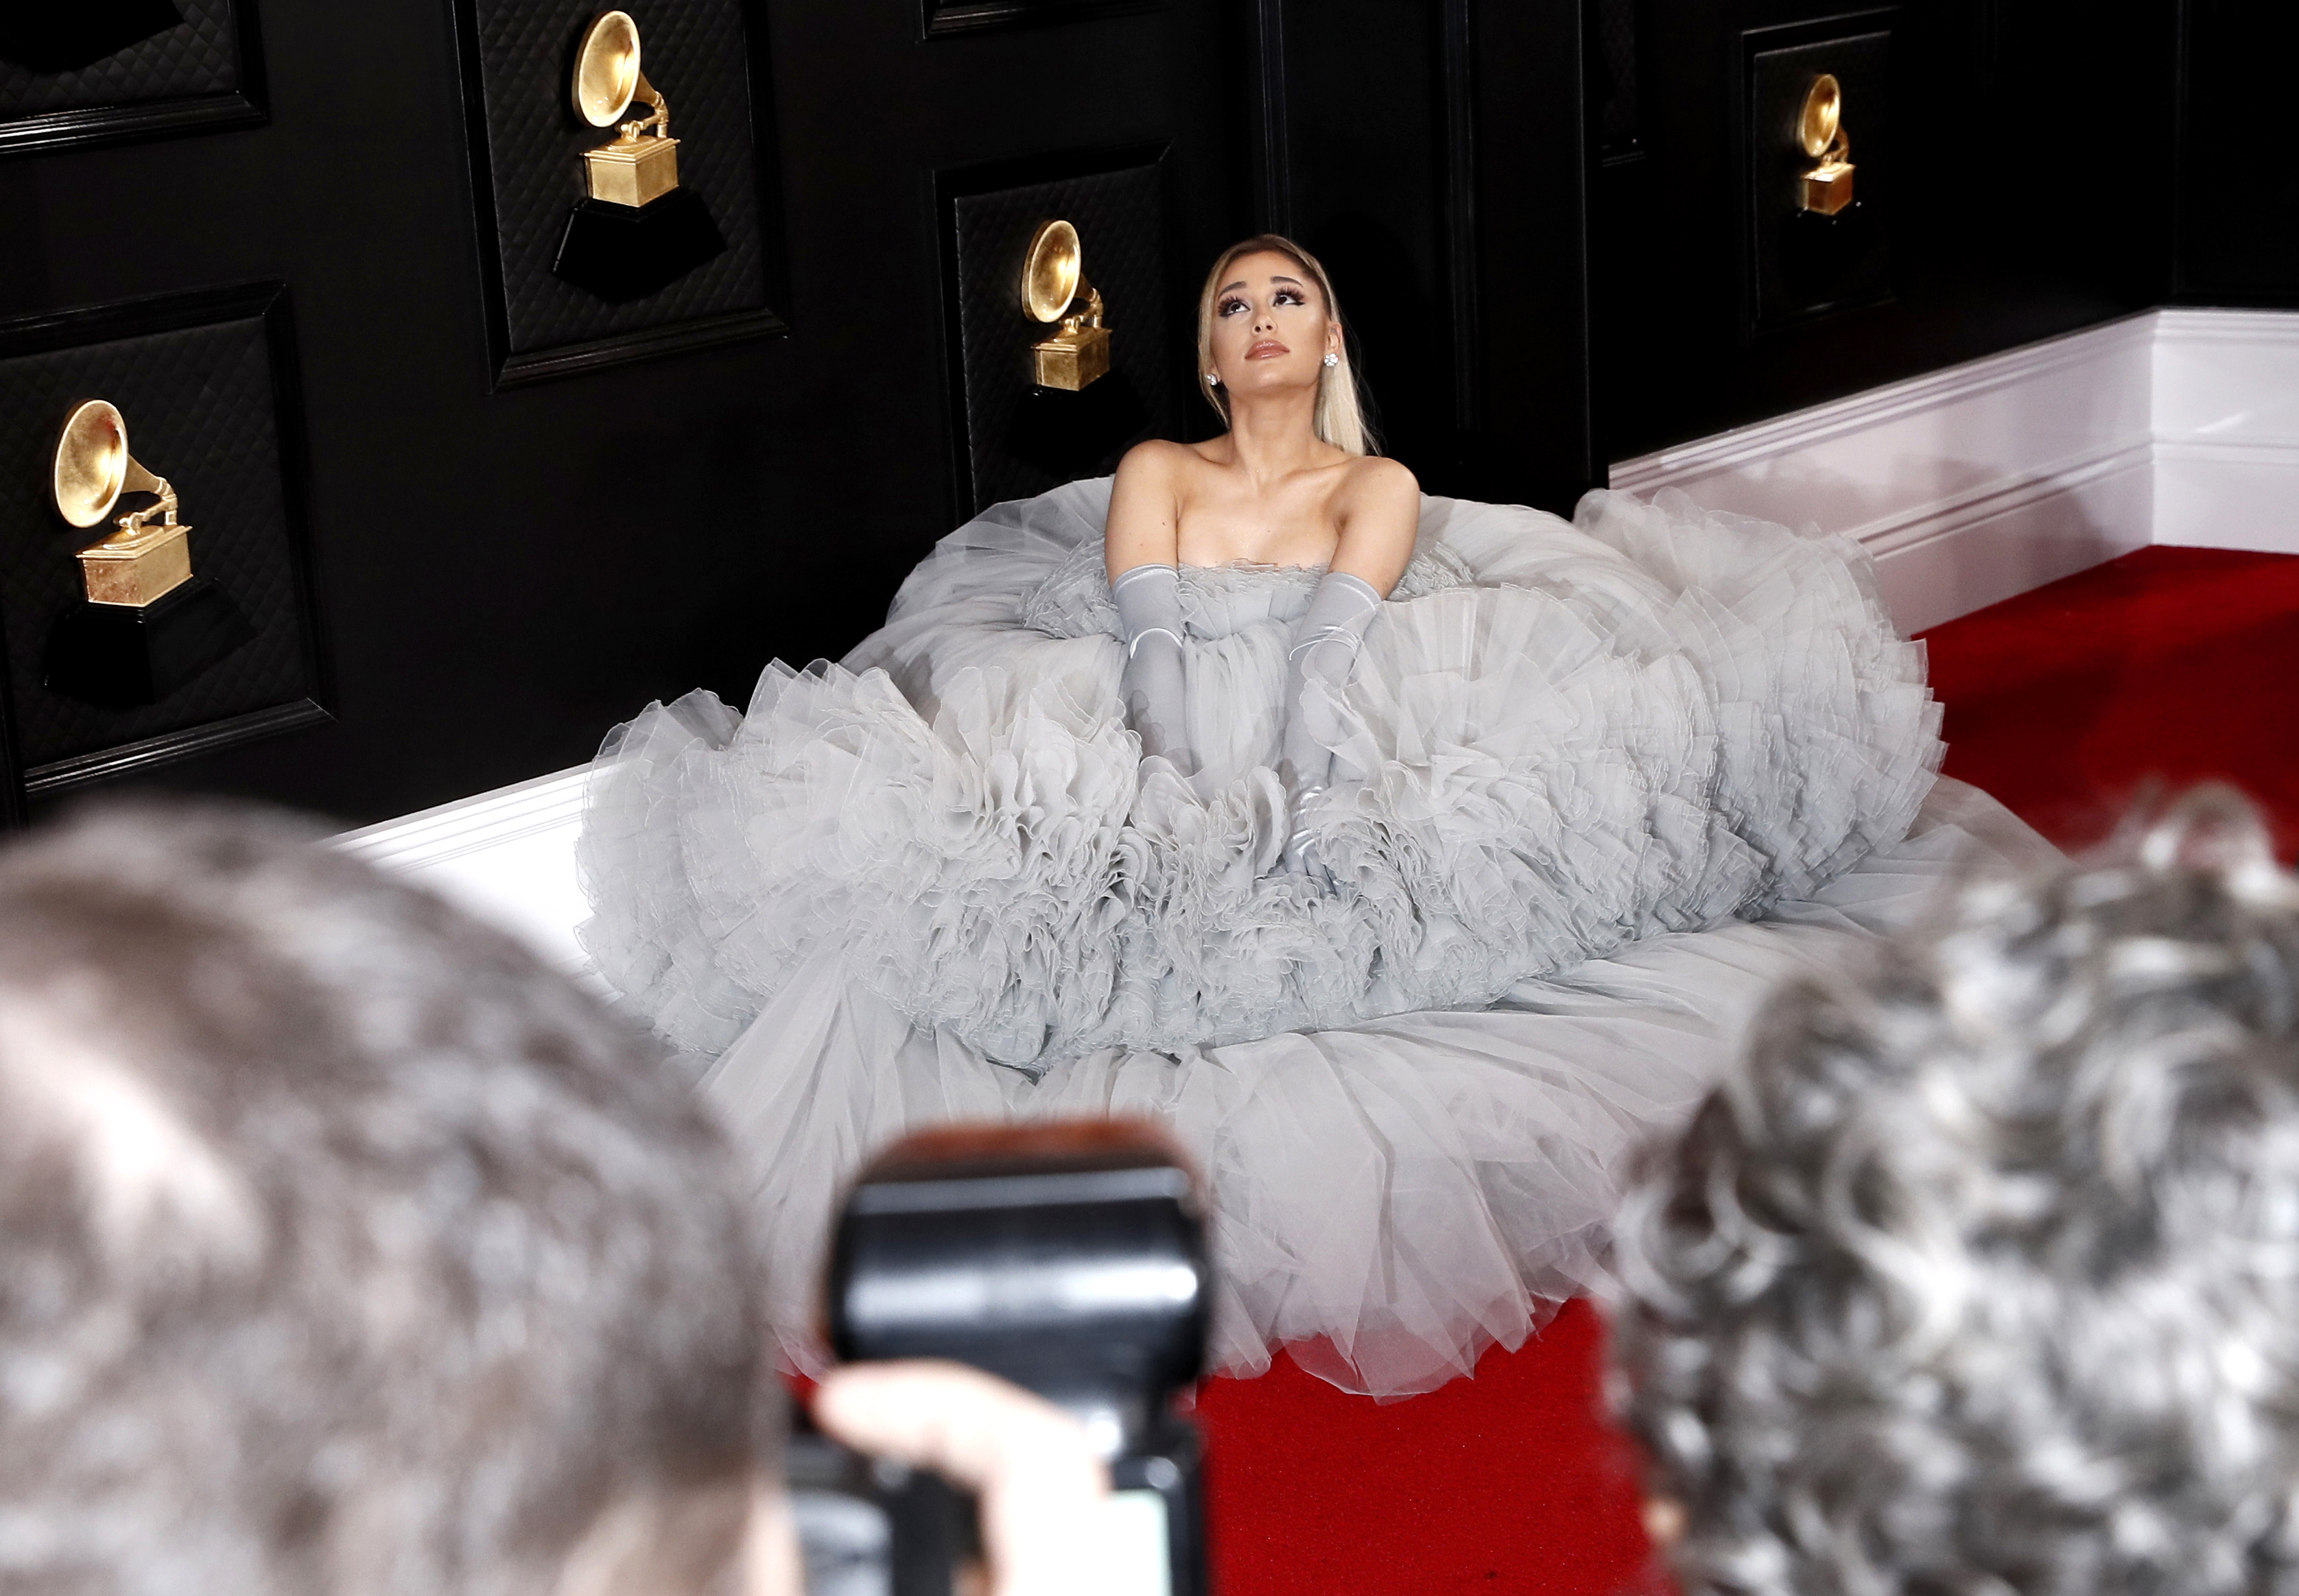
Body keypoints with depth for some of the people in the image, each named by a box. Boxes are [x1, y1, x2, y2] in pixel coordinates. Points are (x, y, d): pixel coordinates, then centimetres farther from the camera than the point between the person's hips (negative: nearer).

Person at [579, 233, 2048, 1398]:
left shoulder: (1380, 488, 11)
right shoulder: (1155, 476, 15)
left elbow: (1333, 663, -5)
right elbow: (1149, 664, 0)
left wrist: (1271, 816, -21)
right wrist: (1192, 821, -17)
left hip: (1325, 812, -1)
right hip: (1163, 813, 1)